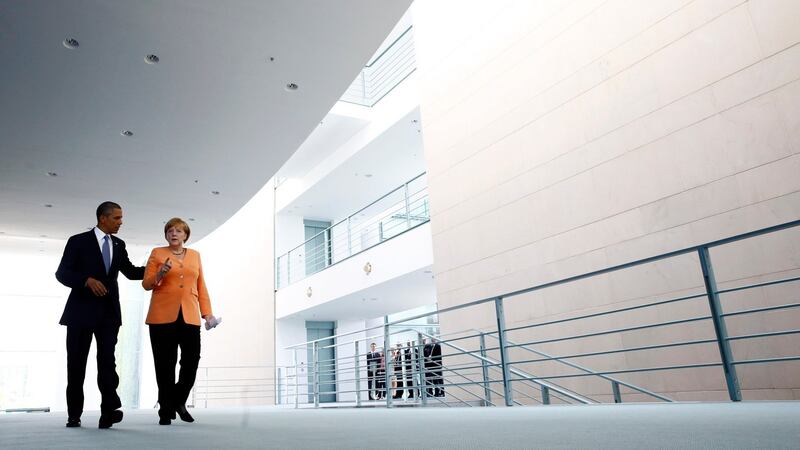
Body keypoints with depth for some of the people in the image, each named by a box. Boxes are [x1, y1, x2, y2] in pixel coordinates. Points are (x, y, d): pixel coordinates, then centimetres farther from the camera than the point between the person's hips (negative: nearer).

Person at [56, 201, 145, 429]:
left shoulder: (119, 245, 12)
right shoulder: (78, 241, -1)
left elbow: (130, 272, 21)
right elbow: (62, 273, -6)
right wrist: (88, 280, -21)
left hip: (109, 311, 3)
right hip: (82, 310, -2)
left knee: (107, 360, -8)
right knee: (76, 363, 6)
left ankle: (108, 412, -14)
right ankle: (74, 415, 16)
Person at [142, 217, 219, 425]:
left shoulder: (195, 255, 15)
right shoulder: (157, 253, 8)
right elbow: (146, 284, 5)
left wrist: (207, 312, 7)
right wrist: (160, 274, -15)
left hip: (189, 317, 2)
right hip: (162, 317, -2)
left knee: (191, 363, -4)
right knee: (165, 365, 1)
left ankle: (179, 402, 21)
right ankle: (166, 411, 15)